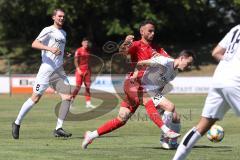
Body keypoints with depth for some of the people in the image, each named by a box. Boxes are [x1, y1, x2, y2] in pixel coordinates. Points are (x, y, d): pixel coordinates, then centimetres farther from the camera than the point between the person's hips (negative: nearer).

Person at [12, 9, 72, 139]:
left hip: (59, 71, 7)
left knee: (67, 96, -8)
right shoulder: (48, 31, -6)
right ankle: (17, 123, 13)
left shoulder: (63, 33, 19)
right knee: (35, 98, -3)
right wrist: (50, 48, -31)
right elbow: (34, 44, -19)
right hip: (46, 70, -7)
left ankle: (58, 129, -6)